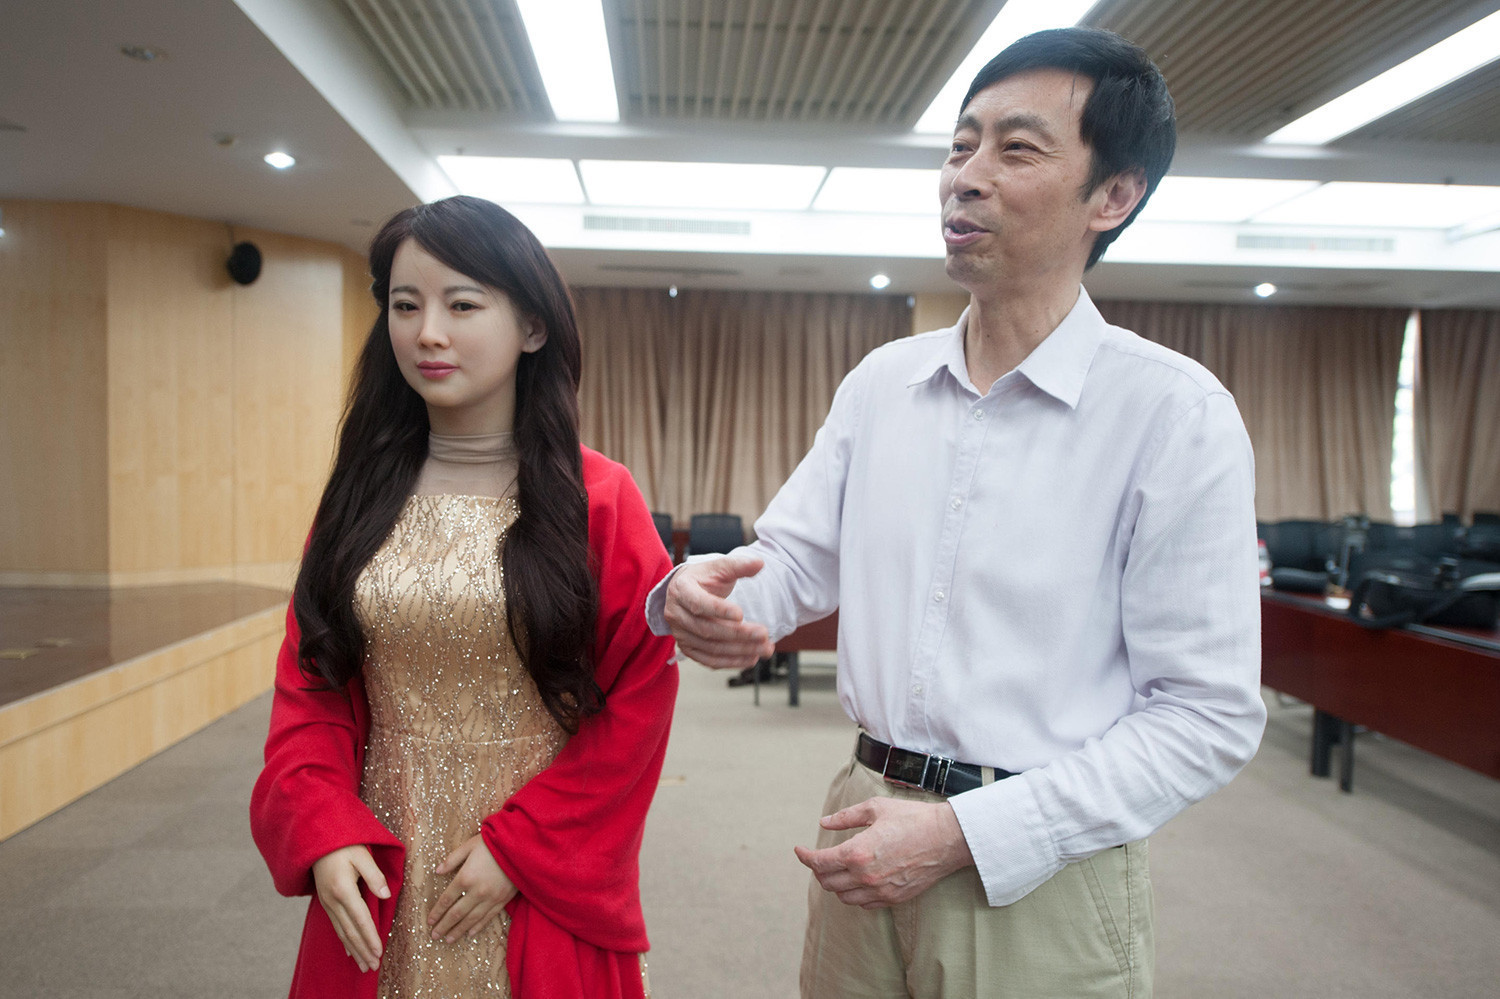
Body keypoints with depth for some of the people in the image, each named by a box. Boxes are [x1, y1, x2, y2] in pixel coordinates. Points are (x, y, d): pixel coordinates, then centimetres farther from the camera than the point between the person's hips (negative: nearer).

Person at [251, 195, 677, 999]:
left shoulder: (599, 501, -9)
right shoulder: (361, 496, 1)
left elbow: (639, 700, -9)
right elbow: (310, 687, 3)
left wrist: (520, 843, -12)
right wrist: (323, 832, -11)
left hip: (540, 887, -2)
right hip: (378, 881, 3)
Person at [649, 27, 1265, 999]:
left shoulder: (1177, 413, -13)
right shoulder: (880, 381, 3)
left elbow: (1211, 715, -13)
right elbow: (795, 557, 6)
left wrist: (965, 833, -19)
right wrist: (697, 599, -17)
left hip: (1043, 873, -4)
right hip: (866, 828, 5)